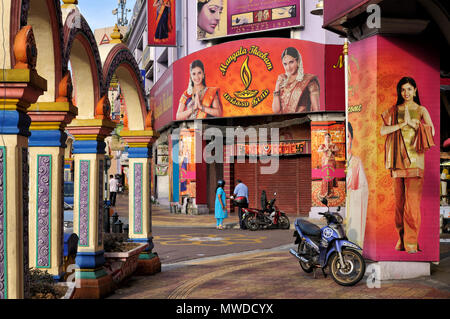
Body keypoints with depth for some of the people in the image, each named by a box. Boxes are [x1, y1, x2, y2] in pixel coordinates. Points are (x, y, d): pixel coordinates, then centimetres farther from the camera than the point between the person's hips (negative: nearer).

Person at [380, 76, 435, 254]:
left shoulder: (421, 110, 10)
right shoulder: (393, 111, 13)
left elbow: (431, 131, -4)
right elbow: (383, 131, 0)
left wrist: (411, 122, -10)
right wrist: (402, 123, -9)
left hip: (415, 158, -2)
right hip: (398, 158, 2)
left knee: (413, 199, -10)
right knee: (399, 199, 3)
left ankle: (411, 241, -8)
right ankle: (401, 238, 12)